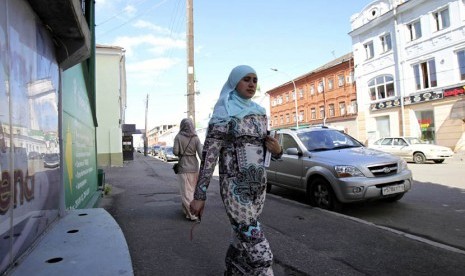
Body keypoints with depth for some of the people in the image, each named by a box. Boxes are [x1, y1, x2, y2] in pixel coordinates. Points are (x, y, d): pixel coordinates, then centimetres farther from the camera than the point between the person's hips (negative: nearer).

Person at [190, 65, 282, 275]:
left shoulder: (259, 112, 12)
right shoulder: (223, 114, -7)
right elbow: (209, 156, -10)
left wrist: (277, 150, -3)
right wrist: (199, 195, -13)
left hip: (258, 184, 7)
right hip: (235, 187, -6)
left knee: (242, 238, 17)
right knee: (258, 251, -7)